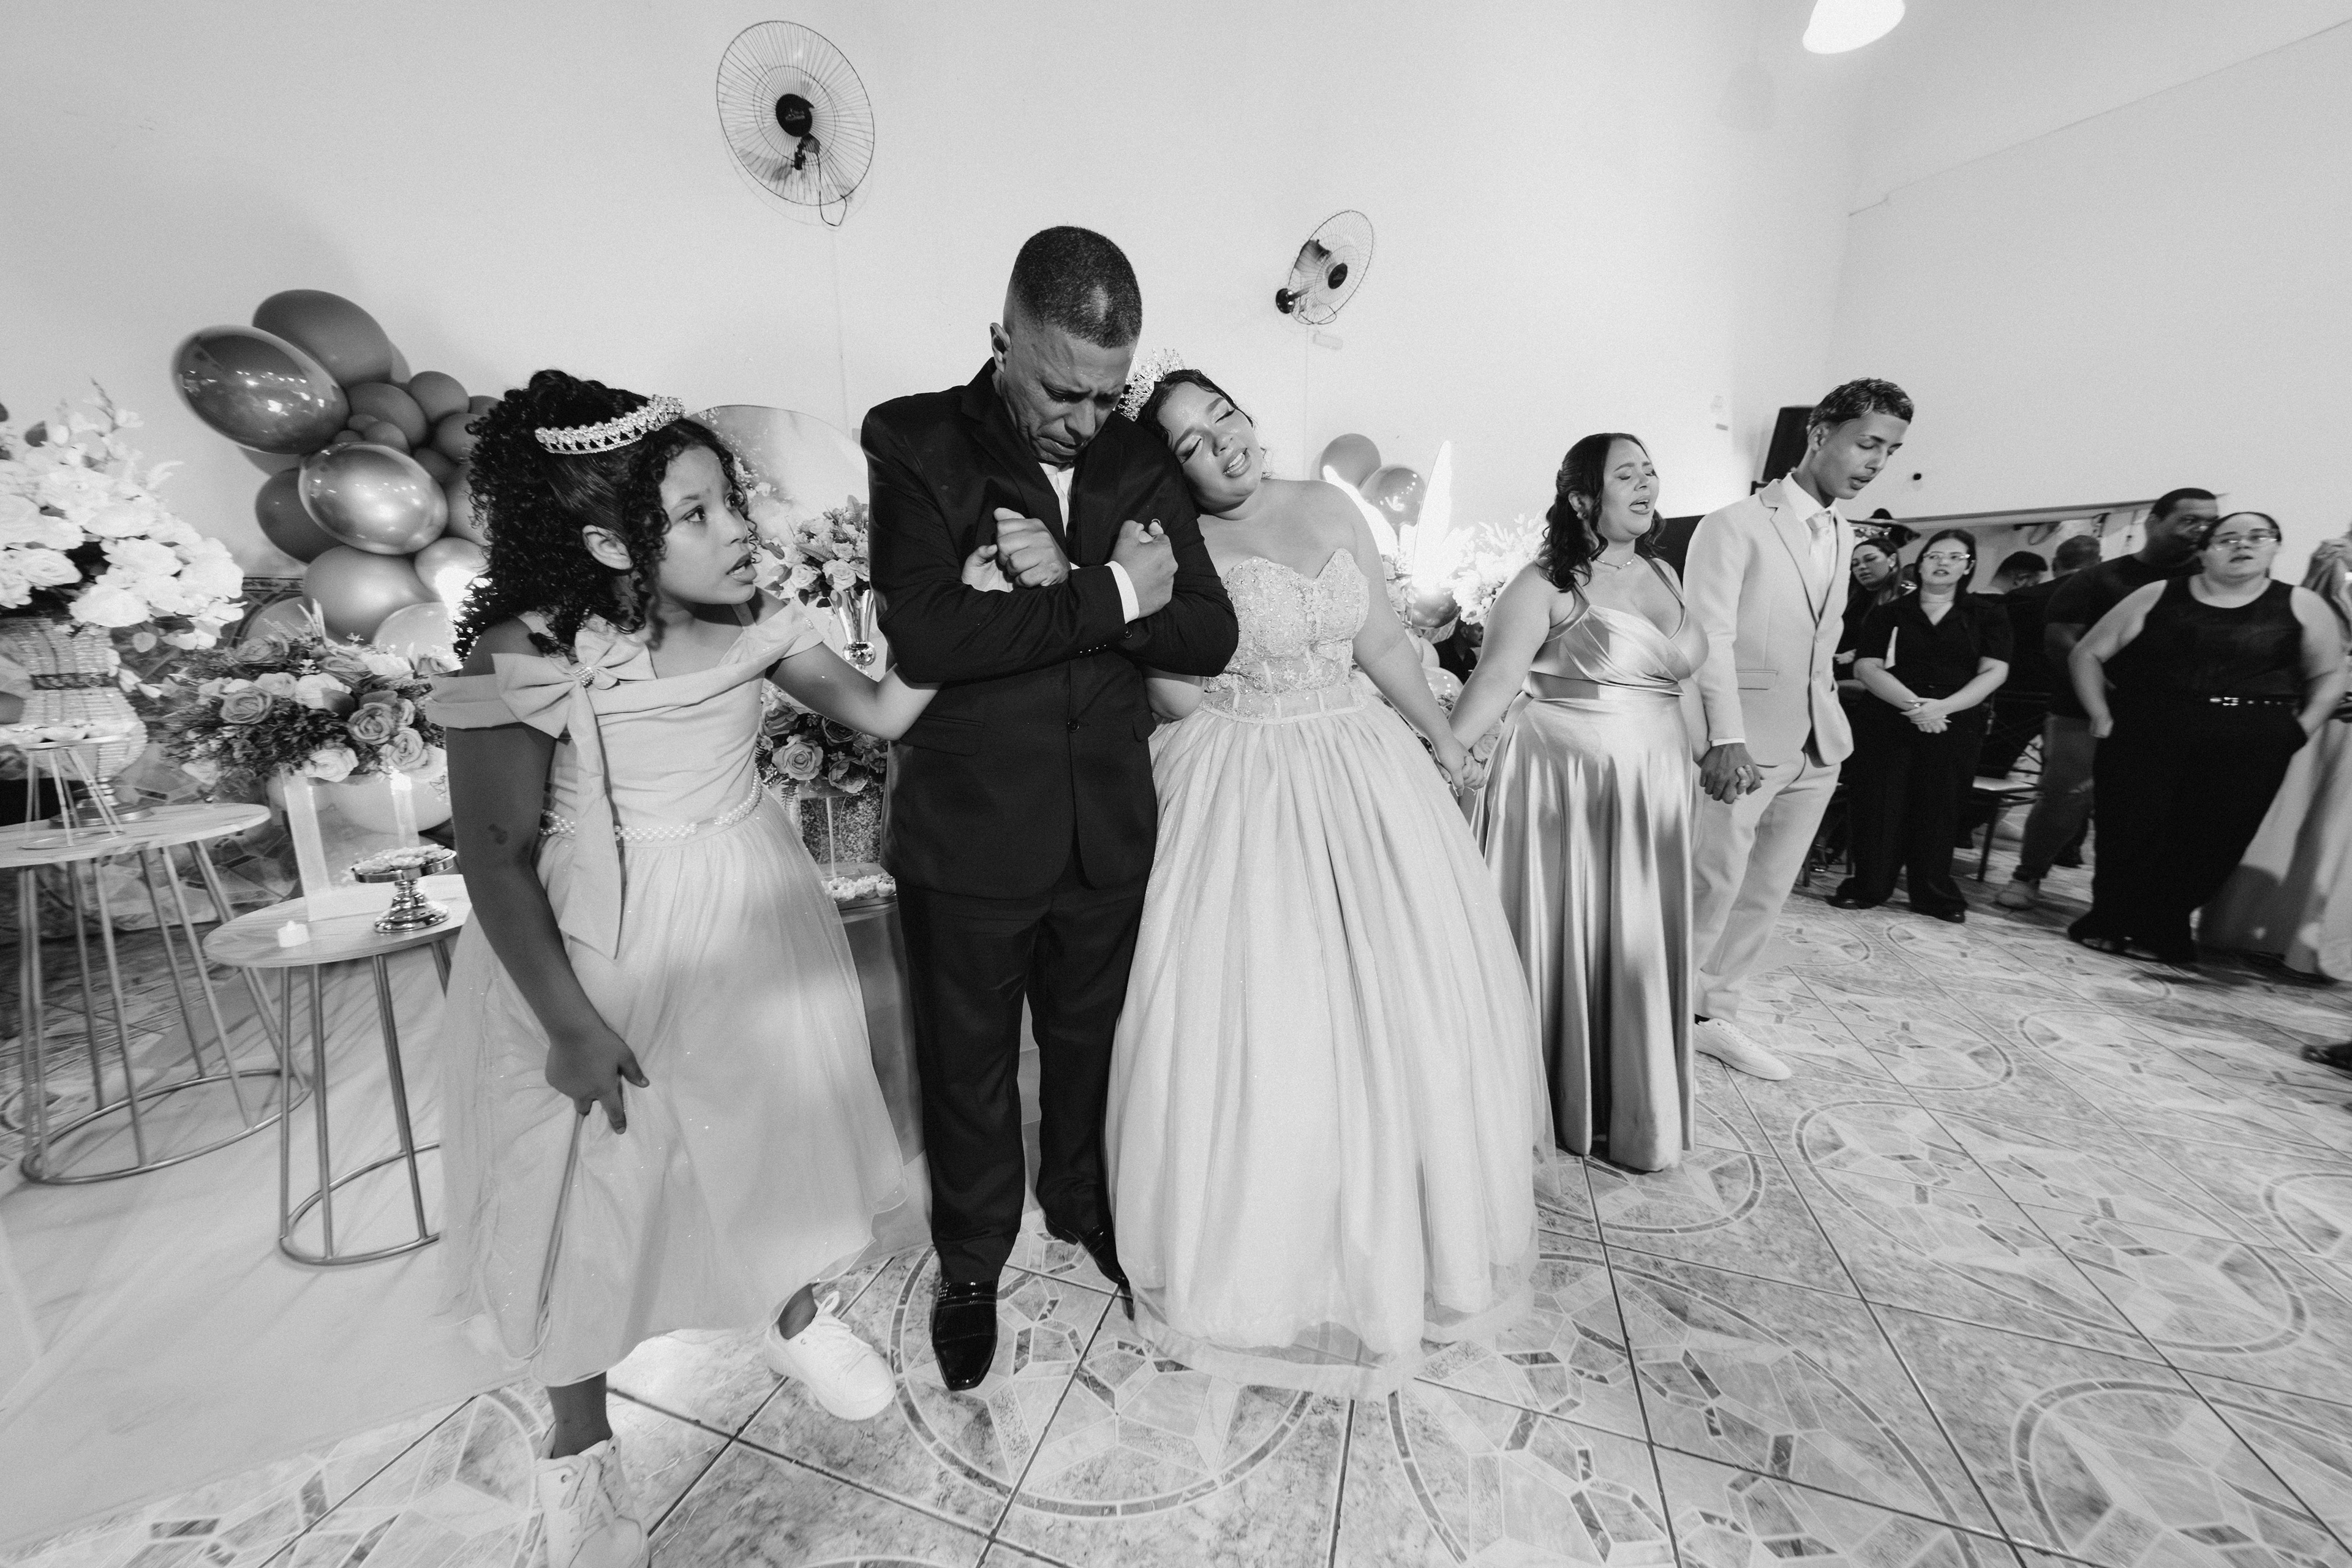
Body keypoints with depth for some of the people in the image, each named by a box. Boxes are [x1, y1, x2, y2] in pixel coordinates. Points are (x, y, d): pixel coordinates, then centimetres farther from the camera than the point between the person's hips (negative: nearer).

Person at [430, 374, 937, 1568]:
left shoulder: (753, 621, -4)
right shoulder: (527, 652, -18)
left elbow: (880, 713, -1)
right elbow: (496, 851, -16)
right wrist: (569, 1023, -15)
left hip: (753, 921, 5)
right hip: (603, 950, -4)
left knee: (785, 1127, 20)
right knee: (597, 1184, 13)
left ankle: (798, 1316, 51)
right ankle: (579, 1448, 43)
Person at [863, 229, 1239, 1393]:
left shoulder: (1142, 461, 3)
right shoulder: (915, 443, -8)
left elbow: (1209, 636, -5)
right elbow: (927, 637, -23)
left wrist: (1065, 585, -18)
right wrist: (1112, 594, -20)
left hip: (1110, 828, 4)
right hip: (968, 831, -3)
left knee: (1093, 1039, 23)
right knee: (968, 1066, 17)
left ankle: (1084, 1205, 53)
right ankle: (971, 1264, 45)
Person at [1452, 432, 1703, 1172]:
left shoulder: (1664, 574, 13)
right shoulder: (1547, 582, -8)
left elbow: (1684, 680, 18)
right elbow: (1496, 678, -19)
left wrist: (1691, 767, 14)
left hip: (1656, 788, 7)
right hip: (1565, 783, -6)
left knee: (1639, 945, 14)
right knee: (1564, 941, 4)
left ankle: (1636, 1105, 34)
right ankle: (1556, 1104, 24)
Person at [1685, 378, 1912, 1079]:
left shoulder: (1843, 537, 17)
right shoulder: (1735, 525, -6)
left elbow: (1823, 640, 19)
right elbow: (1711, 637, -15)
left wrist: (1829, 719, 8)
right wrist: (1727, 738, -23)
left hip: (1818, 745, 7)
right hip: (1746, 744, -7)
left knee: (1766, 891, 10)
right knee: (1712, 888, -4)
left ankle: (1713, 1015, 22)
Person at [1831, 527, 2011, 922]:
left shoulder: (1987, 615, 10)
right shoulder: (1888, 614, 8)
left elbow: (1993, 672, 1)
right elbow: (1867, 666, -3)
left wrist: (1943, 707, -15)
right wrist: (1913, 704, -16)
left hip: (1953, 727, 1)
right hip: (1888, 722, -1)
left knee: (1938, 811, 4)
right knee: (1879, 807, -2)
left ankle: (1936, 895, 16)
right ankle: (1868, 886, 8)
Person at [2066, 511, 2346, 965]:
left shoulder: (2301, 605, 11)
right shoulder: (2158, 596, 6)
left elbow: (2329, 675, 16)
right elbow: (2087, 654, 6)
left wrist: (2301, 730, 2)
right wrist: (2100, 714, -2)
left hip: (2249, 751, 2)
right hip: (2146, 736, -1)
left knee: (2209, 845, 0)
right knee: (2132, 834, -5)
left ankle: (2160, 932, 14)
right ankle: (2110, 923, 8)